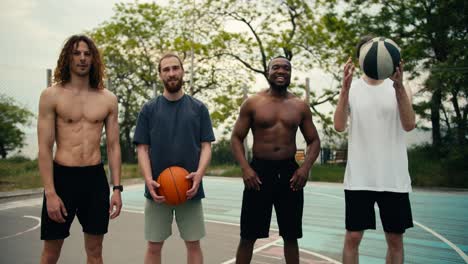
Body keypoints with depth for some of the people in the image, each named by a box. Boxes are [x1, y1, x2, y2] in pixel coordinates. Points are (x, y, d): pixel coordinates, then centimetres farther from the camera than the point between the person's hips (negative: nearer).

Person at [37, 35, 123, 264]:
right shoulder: (51, 95, -2)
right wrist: (50, 193, -13)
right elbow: (44, 148, -6)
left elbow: (113, 146, 7)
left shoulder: (108, 99, 6)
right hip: (62, 176, -2)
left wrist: (117, 188, 1)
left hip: (96, 178, 3)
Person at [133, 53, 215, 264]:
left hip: (190, 189, 0)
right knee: (154, 246, 9)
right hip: (158, 189, 0)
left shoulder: (198, 108, 4)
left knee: (193, 244, 9)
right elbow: (142, 149, 1)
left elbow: (206, 146, 2)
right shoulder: (149, 109, 3)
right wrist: (148, 180, -15)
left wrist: (199, 173, -17)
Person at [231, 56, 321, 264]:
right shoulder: (252, 103, 0)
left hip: (289, 171, 2)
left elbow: (314, 141, 10)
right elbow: (236, 138, 1)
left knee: (291, 235, 12)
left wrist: (306, 167, -7)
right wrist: (245, 168, -13)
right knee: (248, 235, 3)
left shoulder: (300, 106, 6)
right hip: (259, 170, -2)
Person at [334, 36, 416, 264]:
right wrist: (345, 88, -22)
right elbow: (339, 126, -11)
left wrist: (399, 87, -24)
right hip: (358, 178, -1)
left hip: (394, 178, 1)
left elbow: (409, 125, -11)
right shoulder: (351, 89, 4)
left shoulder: (398, 87, 4)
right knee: (352, 237, 3)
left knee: (395, 239, 10)